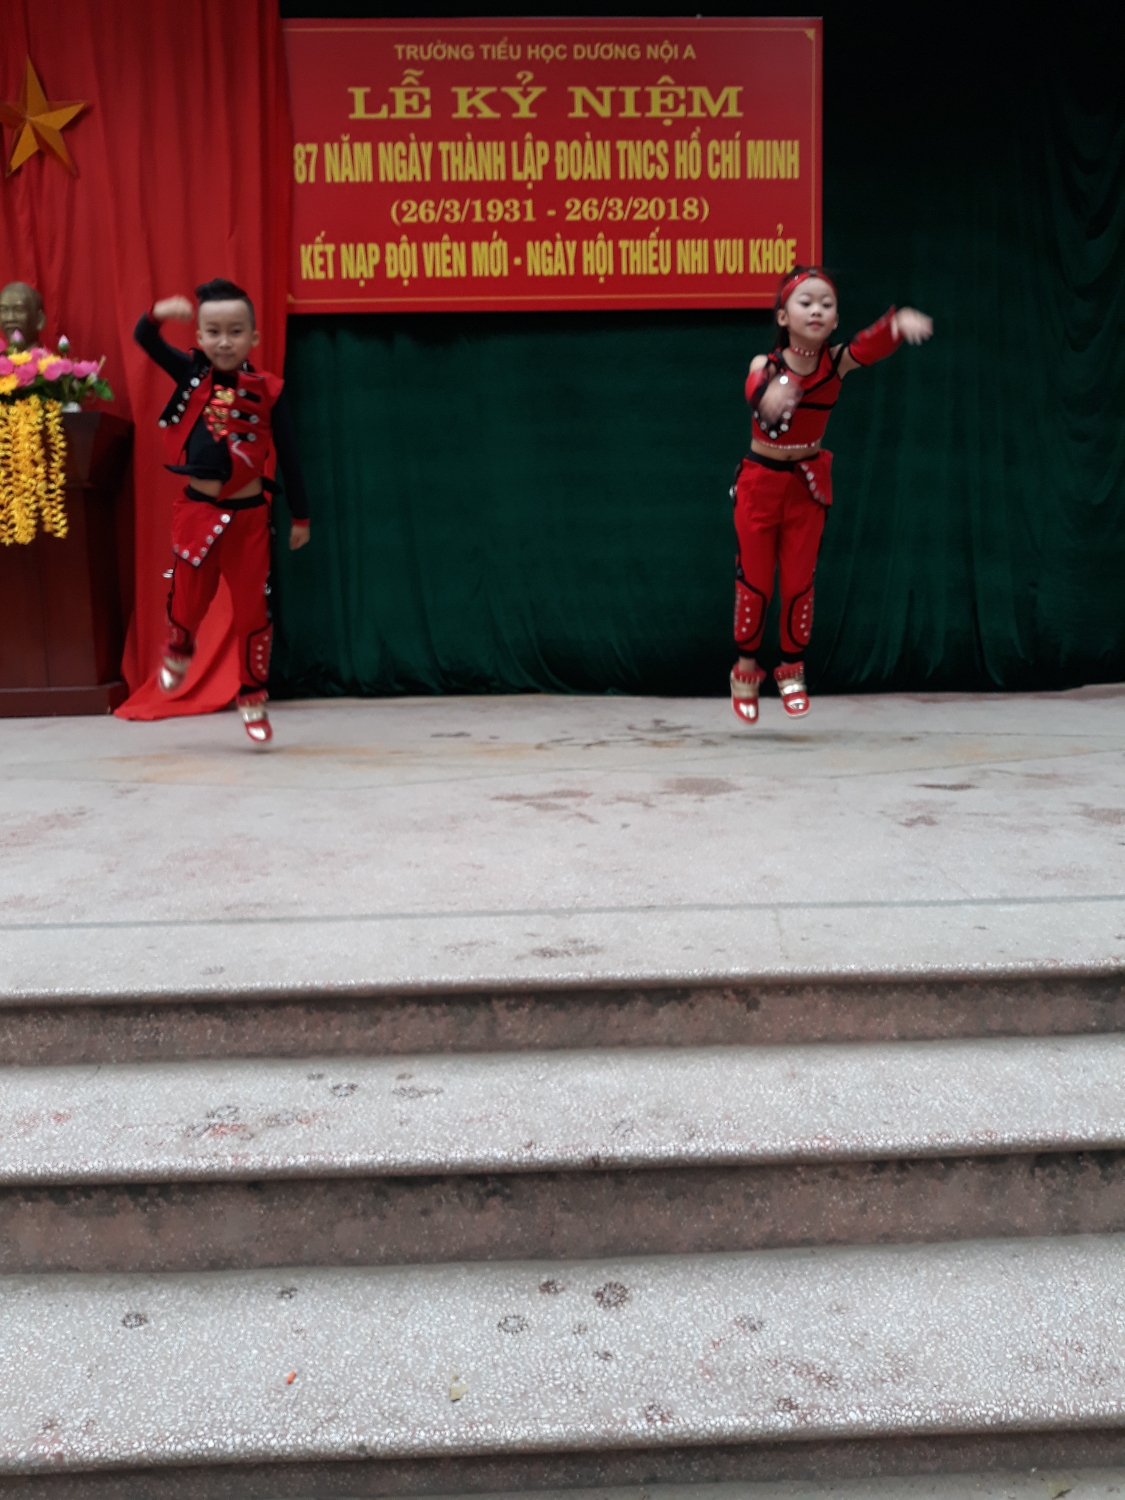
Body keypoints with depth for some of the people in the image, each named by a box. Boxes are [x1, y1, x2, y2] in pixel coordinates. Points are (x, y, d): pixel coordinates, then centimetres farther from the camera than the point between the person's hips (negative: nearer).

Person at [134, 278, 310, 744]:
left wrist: (300, 516, 4)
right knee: (186, 603, 11)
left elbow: (288, 456, 0)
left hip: (246, 514, -2)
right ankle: (179, 650, 46)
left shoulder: (267, 391, -6)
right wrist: (158, 313, -23)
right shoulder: (192, 374, 0)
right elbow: (143, 339, 0)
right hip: (196, 510, 2)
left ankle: (252, 696, 22)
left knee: (252, 610, 5)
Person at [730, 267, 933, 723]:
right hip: (761, 481, -1)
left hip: (808, 483, 1)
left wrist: (900, 322, -53)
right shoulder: (765, 364, -15)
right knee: (754, 580, 5)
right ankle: (746, 667, 24)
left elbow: (872, 344, -30)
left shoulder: (836, 361, -10)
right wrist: (769, 399, -64)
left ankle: (792, 668, 24)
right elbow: (757, 392, -38)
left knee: (799, 581, 6)